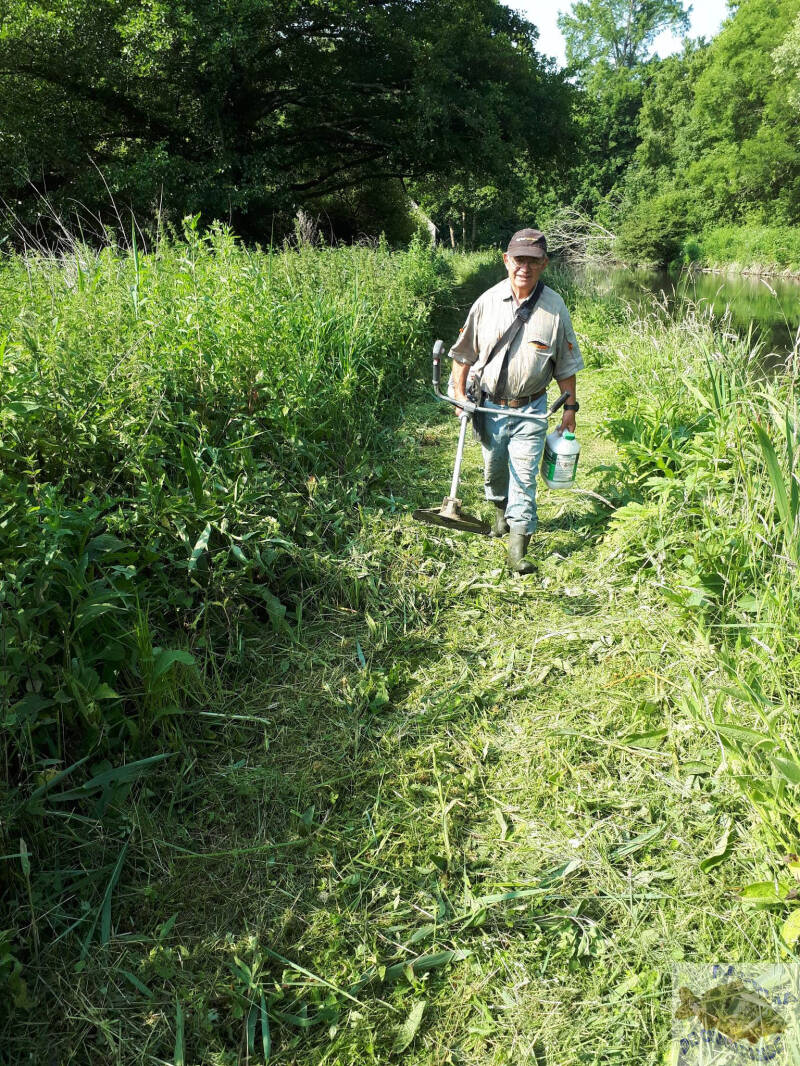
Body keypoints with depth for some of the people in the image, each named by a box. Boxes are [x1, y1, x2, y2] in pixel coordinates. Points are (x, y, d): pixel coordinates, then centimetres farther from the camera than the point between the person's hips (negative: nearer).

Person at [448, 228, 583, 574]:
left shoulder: (554, 306, -5)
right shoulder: (487, 301, -4)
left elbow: (566, 364, 2)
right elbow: (464, 352, 7)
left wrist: (570, 407, 2)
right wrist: (459, 393, 2)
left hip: (530, 409, -2)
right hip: (489, 405, 2)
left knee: (524, 476, -7)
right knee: (494, 468, 18)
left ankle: (518, 547, -2)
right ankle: (500, 509, 48)